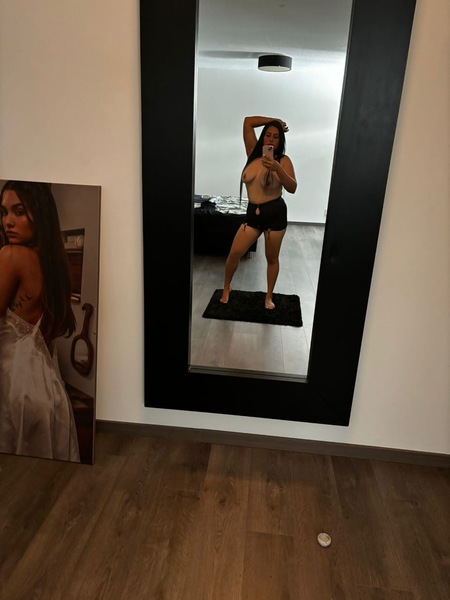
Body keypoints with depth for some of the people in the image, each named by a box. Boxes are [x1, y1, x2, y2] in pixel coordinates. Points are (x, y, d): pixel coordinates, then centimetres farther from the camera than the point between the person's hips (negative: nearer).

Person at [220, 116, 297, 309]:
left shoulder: (283, 160, -5)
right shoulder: (253, 153, 3)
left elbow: (292, 188, -18)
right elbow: (248, 121, 4)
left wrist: (277, 168, -31)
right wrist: (275, 121, 7)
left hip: (276, 213, -3)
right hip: (253, 213, 3)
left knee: (272, 257, 8)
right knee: (234, 253, 1)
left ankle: (269, 297, 26)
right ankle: (226, 287, 25)